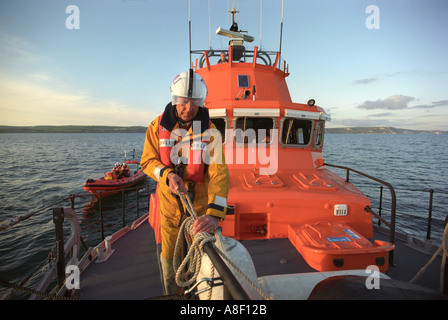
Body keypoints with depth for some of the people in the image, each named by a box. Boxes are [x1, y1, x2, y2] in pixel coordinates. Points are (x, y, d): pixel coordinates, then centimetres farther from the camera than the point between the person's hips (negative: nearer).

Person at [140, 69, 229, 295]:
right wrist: (168, 175, -25)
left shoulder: (210, 131, -16)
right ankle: (172, 294, 43)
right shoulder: (158, 126, -8)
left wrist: (214, 214, -40)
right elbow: (148, 161, -2)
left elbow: (219, 173, -26)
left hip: (200, 203, -1)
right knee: (170, 255, 15)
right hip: (169, 202, 1)